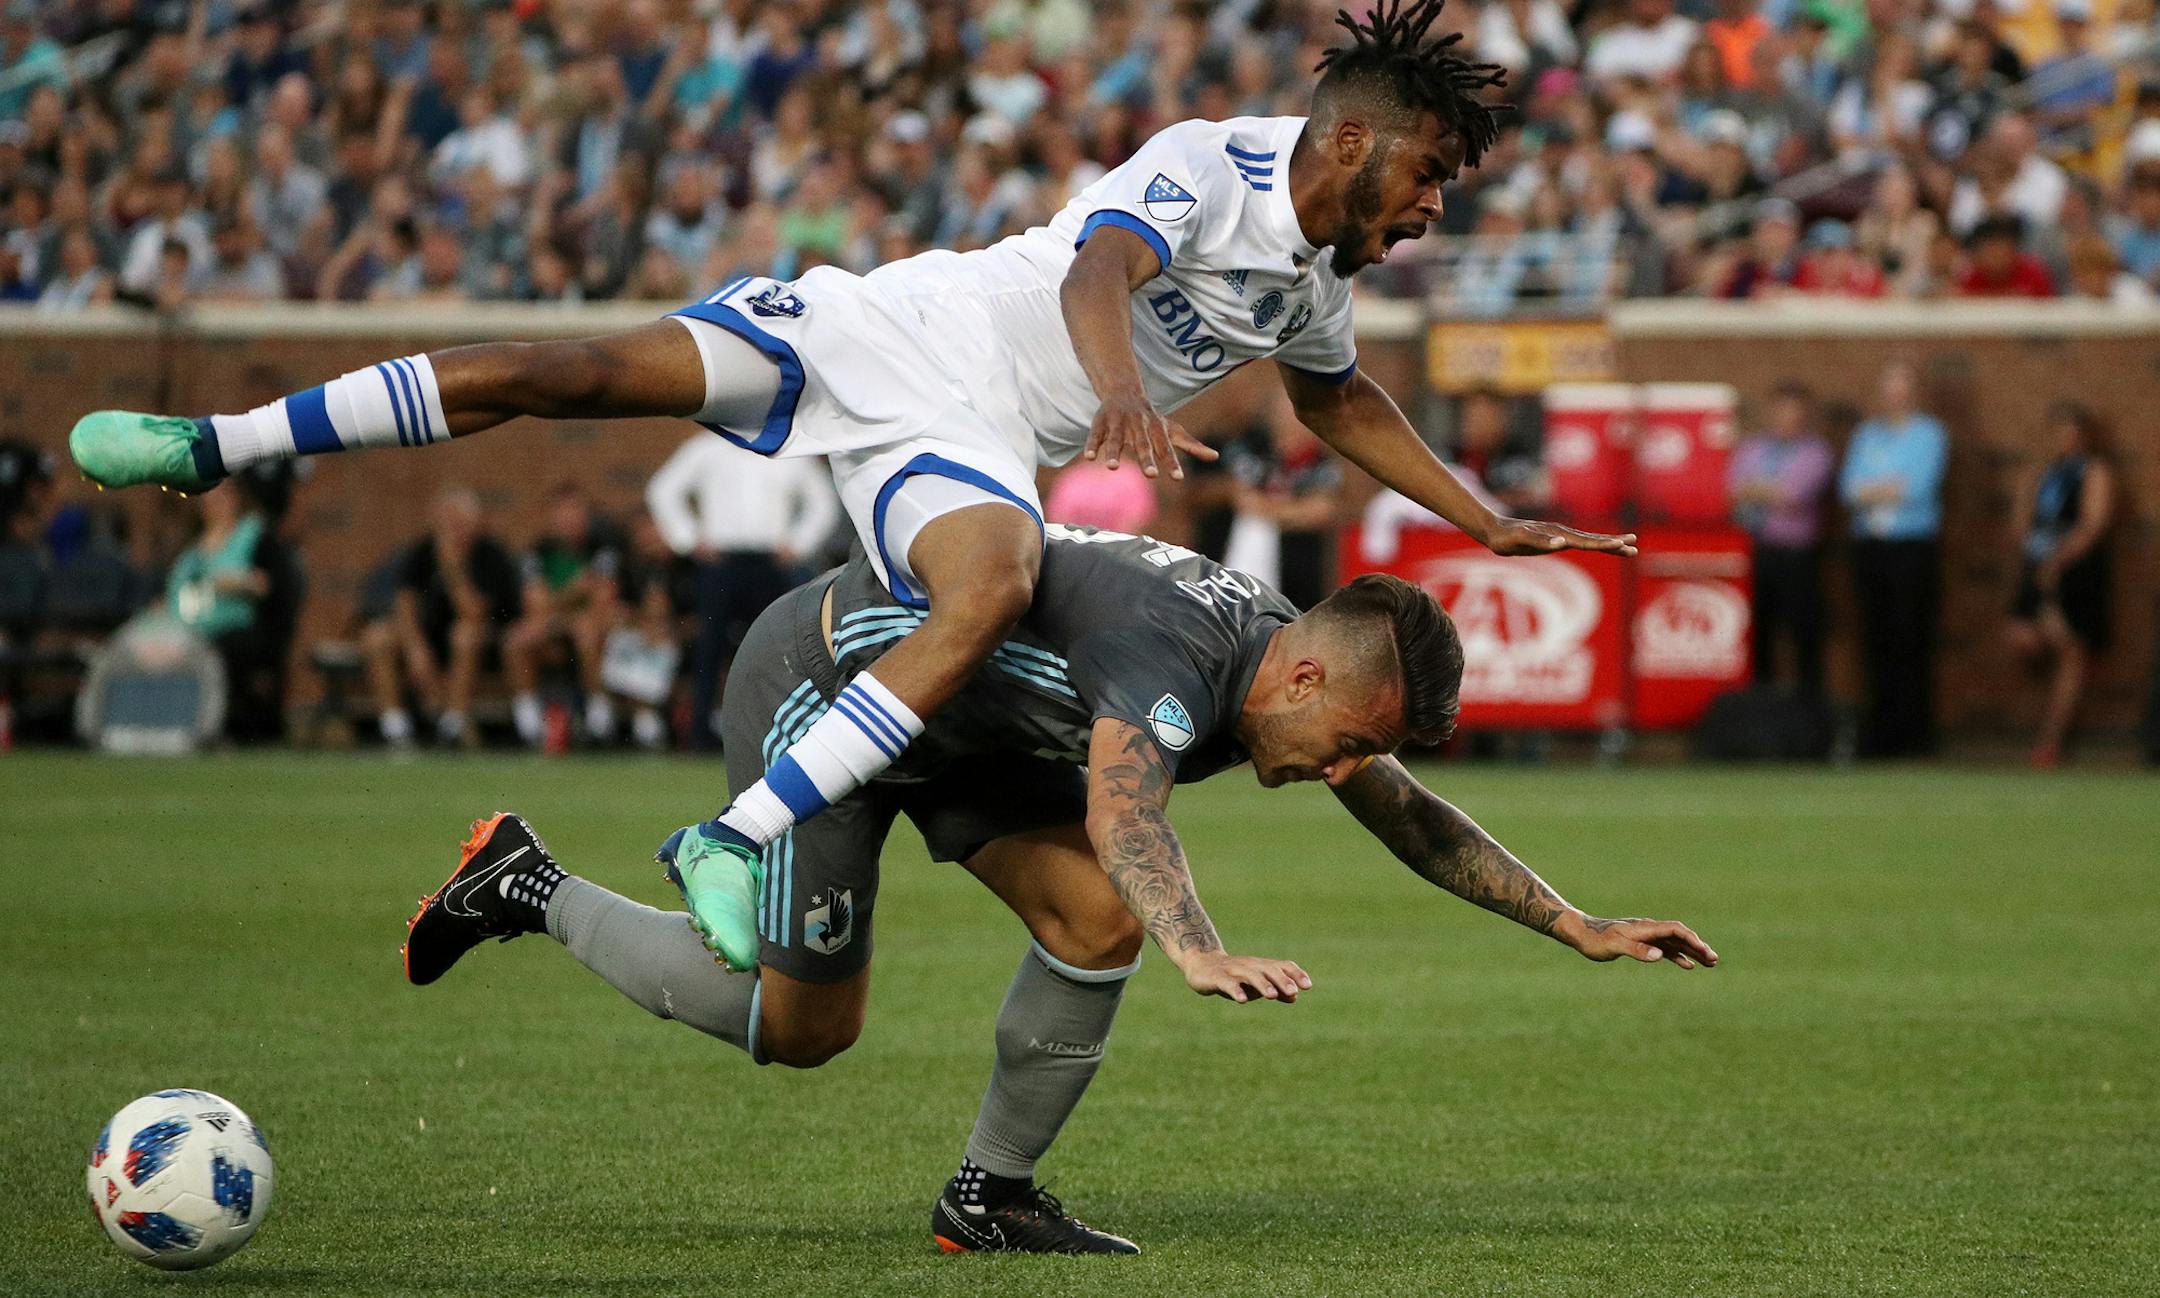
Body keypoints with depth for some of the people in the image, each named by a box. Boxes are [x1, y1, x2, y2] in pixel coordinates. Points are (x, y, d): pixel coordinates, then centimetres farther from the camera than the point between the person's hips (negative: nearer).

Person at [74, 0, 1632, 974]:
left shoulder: (1319, 275, 10)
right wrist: (1115, 386, -55)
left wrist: (1487, 522, 27)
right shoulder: (1208, 166, -13)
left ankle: (741, 837, -35)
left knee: (995, 589, -32)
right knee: (573, 371, -15)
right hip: (882, 328, -4)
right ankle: (218, 443, -3)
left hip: (965, 445, 4)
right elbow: (1100, 265, -33)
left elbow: (1339, 397, 32)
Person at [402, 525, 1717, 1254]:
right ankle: (531, 889, 13)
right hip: (816, 682, -9)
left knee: (1097, 919, -10)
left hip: (962, 723, 9)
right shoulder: (1177, 657, -35)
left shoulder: (1301, 675, -7)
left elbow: (1415, 820, 7)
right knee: (804, 1027, -4)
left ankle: (991, 1193, 3)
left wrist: (1583, 926, 2)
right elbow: (1123, 812, -56)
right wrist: (1202, 952, -73)